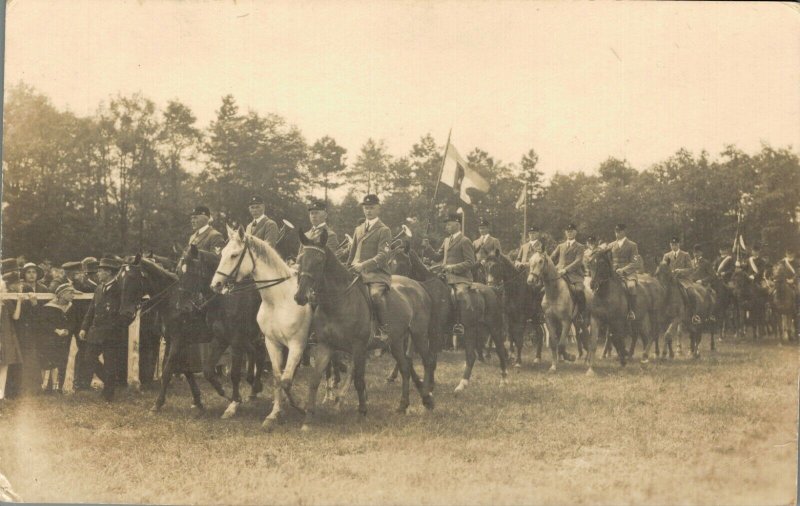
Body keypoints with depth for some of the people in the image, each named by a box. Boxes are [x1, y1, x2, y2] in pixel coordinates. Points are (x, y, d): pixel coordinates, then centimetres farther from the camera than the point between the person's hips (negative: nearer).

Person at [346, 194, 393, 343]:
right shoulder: (358, 230, 23)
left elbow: (383, 255, -10)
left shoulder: (384, 230, 2)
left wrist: (364, 264, -23)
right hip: (357, 274, 7)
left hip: (377, 273, -7)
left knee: (376, 294, -35)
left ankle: (383, 330, -24)